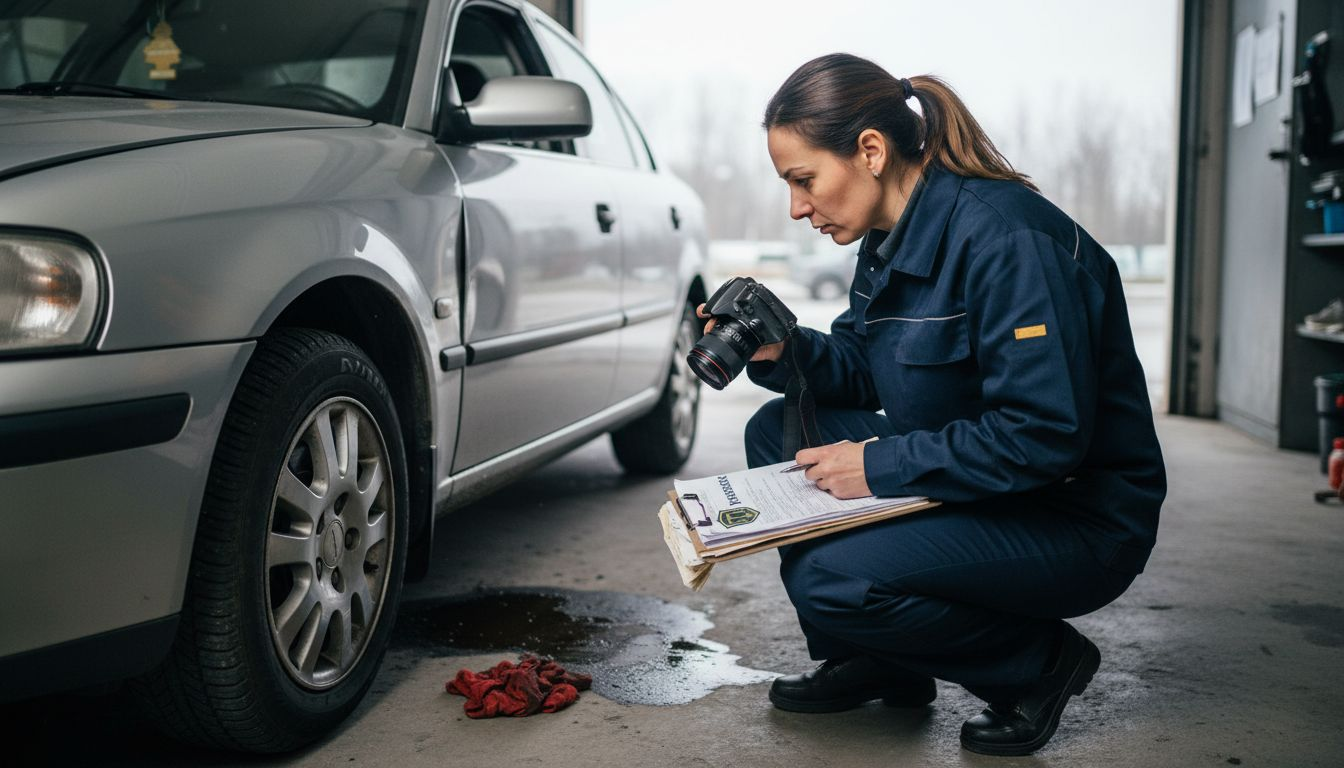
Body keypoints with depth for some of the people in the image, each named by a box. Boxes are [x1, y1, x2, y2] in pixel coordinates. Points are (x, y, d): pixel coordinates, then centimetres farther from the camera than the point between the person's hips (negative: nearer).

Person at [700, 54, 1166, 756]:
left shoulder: (1004, 237, -25)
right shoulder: (891, 236, 4)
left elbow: (1047, 435, -29)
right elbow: (862, 366, 12)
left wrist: (882, 465, -24)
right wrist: (783, 353, -8)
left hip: (1080, 524, -9)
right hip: (967, 483, 9)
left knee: (830, 581, -25)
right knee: (779, 431, 2)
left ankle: (1040, 661, 0)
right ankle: (875, 661, 12)